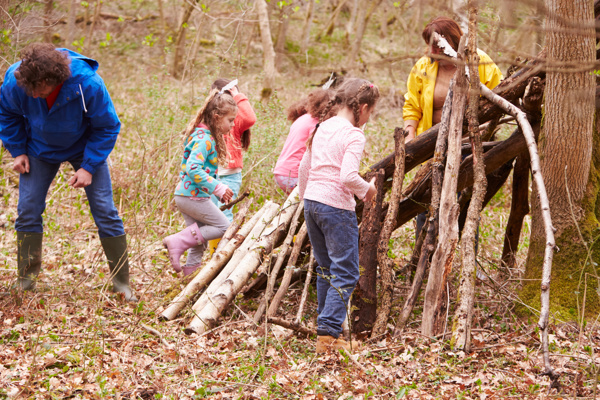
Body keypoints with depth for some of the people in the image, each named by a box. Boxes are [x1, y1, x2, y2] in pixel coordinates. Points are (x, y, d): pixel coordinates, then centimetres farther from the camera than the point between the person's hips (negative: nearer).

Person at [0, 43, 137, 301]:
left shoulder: (89, 85, -36)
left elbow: (107, 127, -18)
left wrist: (89, 167, -21)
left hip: (85, 148, -2)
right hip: (40, 151, 2)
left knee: (105, 211, -5)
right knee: (27, 210, -3)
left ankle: (121, 282, 5)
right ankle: (25, 281, 11)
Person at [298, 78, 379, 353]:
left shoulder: (322, 128, 12)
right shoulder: (354, 136, -11)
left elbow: (304, 169, 18)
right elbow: (348, 177, -22)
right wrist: (367, 190, -3)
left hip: (312, 203, 8)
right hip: (337, 207, -8)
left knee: (326, 270, 18)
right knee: (346, 273, -3)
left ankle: (326, 330, 22)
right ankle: (328, 333, -11)